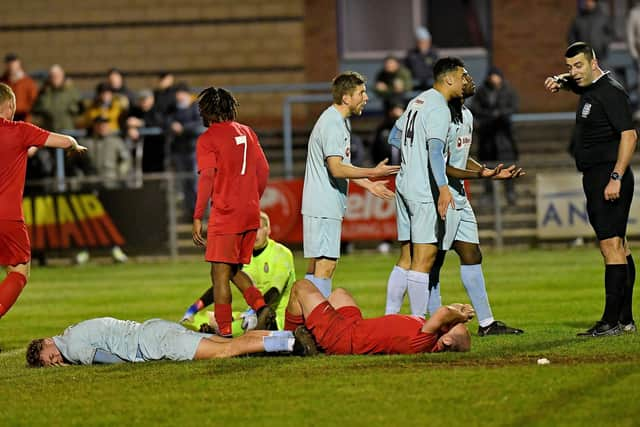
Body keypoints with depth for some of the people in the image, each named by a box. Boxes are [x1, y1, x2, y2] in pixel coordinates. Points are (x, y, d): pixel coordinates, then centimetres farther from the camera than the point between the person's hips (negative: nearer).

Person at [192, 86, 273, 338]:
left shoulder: (207, 139, -6)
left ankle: (224, 331, -7)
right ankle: (261, 307, -2)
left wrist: (197, 217, -12)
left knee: (220, 274, -3)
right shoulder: (246, 132, 12)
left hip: (225, 214, -7)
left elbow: (207, 177, -14)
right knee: (234, 270, 18)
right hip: (250, 214, 7)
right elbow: (263, 170, 12)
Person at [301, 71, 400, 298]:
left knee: (316, 265, 13)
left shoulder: (341, 121, 16)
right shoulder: (332, 124, -17)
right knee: (325, 264, -11)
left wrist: (368, 184, 19)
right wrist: (373, 173, -22)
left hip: (329, 205, 11)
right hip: (324, 208, -11)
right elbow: (337, 169, -23)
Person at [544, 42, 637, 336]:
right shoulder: (589, 88, 15)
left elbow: (629, 135, -21)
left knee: (610, 245, -14)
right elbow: (572, 80, 39)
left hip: (609, 178, -11)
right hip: (595, 178, 11)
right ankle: (625, 319, 17)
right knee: (618, 247, 12)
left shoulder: (610, 92, -14)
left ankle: (612, 321, -19)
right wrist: (559, 80, 15)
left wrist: (616, 177, -26)